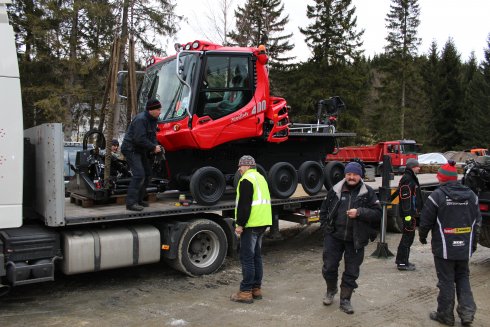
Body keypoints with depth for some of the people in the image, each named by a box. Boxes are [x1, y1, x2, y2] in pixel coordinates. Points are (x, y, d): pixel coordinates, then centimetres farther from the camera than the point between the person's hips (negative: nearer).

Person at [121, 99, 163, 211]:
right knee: (139, 175, -20)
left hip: (140, 151, 10)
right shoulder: (141, 119, -22)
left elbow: (152, 136, 14)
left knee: (147, 174, 13)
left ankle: (139, 199, 23)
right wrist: (153, 147, -22)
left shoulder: (152, 120, 9)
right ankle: (131, 202, -17)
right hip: (131, 149, -10)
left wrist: (156, 145, -6)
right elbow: (140, 139, -28)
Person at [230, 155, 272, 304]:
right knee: (256, 256, 15)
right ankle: (257, 289, 21)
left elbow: (244, 205, -19)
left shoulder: (247, 180, -12)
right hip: (262, 223, 10)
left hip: (251, 225, -10)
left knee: (247, 258, -4)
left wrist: (240, 224, -16)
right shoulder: (261, 178, 18)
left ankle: (246, 292, 0)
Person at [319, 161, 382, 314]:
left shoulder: (368, 193, -2)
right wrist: (327, 229, 2)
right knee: (329, 267, 8)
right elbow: (324, 211, 10)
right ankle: (331, 290, 36)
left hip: (355, 240, -1)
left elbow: (377, 213, -7)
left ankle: (345, 300, 24)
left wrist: (359, 212, -21)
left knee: (351, 272, 8)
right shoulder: (335, 190, 2)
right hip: (334, 237, 1)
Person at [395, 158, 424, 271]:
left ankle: (401, 259, 26)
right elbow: (405, 198, -23)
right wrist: (407, 215, -27)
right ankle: (402, 263, 0)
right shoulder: (407, 179, -16)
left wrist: (416, 212, 25)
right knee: (408, 236, -6)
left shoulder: (412, 178, 18)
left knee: (408, 236, 16)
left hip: (412, 212, 11)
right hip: (409, 213, -11)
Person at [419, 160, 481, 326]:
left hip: (444, 247, -4)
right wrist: (473, 243, 20)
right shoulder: (471, 195, 3)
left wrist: (422, 236, 9)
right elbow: (477, 222, 9)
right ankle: (467, 312, 12)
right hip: (464, 248, 5)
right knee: (463, 278, 19)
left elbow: (425, 221, -9)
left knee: (446, 281, 6)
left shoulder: (437, 195, -13)